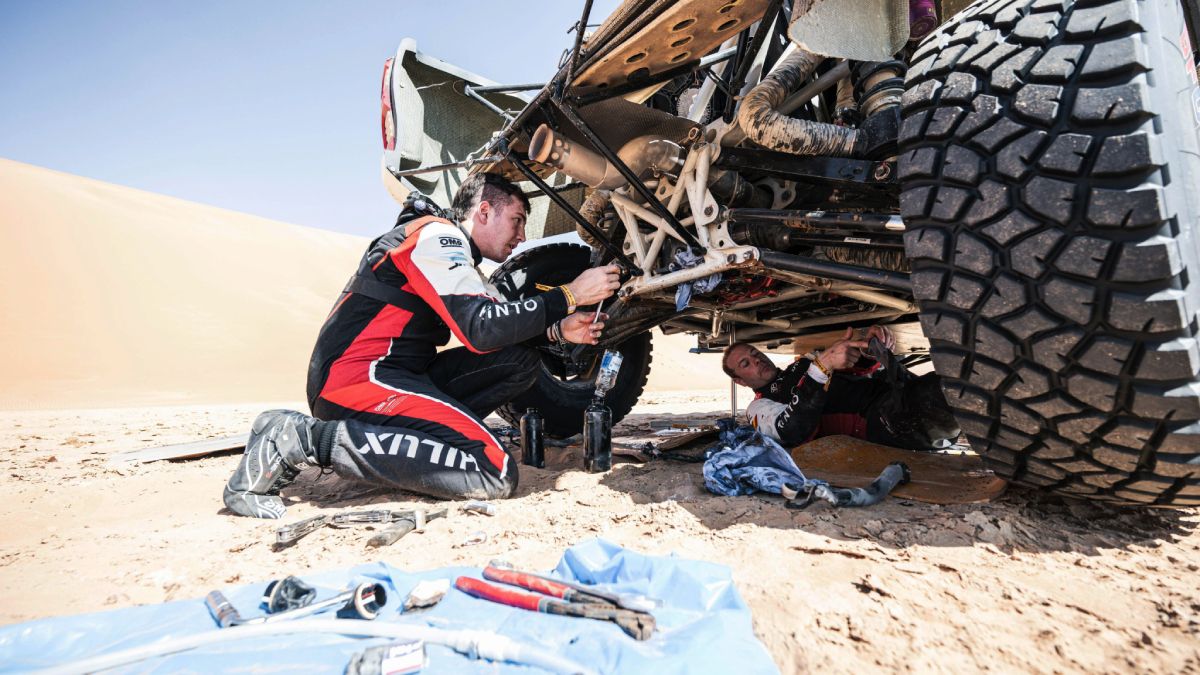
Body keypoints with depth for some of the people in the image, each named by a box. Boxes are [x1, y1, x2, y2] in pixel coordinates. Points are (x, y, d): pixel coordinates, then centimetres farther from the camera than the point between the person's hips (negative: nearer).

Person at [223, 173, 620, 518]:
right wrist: (568, 296, -13)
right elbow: (481, 330, -19)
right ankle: (307, 439, -15)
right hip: (356, 378, -10)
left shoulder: (453, 249, 21)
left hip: (394, 375, 10)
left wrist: (557, 330, 4)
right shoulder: (436, 235, -8)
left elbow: (499, 326, 20)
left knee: (520, 362, 3)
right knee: (496, 473, -21)